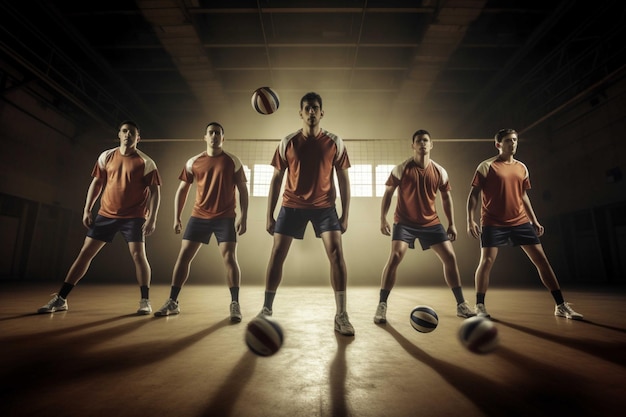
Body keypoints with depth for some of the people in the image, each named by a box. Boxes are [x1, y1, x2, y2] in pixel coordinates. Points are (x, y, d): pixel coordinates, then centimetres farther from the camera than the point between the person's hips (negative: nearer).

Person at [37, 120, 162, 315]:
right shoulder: (106, 157, 6)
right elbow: (96, 184, 13)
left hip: (134, 216, -4)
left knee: (138, 255, -14)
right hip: (106, 214, 4)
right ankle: (60, 299, 18)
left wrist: (152, 219, -14)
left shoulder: (146, 162, -6)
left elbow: (155, 191, -7)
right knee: (85, 252, 6)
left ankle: (145, 301, -4)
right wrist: (87, 210, 7)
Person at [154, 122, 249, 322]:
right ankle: (172, 302, 16)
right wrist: (176, 217, 4)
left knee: (229, 257, -13)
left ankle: (235, 305, -5)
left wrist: (243, 217, -9)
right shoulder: (193, 162, 6)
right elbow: (182, 190, 11)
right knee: (183, 256, 3)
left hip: (225, 217, -3)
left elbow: (243, 191, 0)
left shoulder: (233, 161, 0)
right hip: (199, 216, 3)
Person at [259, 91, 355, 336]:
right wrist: (269, 215, 0)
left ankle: (341, 316, -1)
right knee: (276, 255, -1)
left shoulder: (335, 143, 1)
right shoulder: (287, 143, 1)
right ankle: (266, 311, 16)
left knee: (336, 254, -12)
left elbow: (343, 180, 3)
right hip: (292, 205, 1)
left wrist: (345, 214, -3)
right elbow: (276, 180, 4)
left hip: (325, 206, 0)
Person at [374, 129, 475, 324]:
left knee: (450, 257, 2)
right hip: (404, 222, -4)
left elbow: (446, 197, 12)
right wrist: (383, 219, -13)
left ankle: (461, 305, 20)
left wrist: (451, 224, 8)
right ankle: (381, 306, -9)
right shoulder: (401, 169, -8)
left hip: (431, 223, 4)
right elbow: (388, 193, -5)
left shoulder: (440, 171, 2)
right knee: (395, 257, -19)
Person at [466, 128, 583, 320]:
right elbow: (473, 194, -6)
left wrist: (534, 220, 20)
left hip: (521, 222, 6)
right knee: (486, 261, -12)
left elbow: (523, 196, 22)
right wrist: (470, 220, -15)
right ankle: (479, 306, 2)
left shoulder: (521, 167, 14)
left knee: (541, 259, 4)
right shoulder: (486, 166, -4)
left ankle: (561, 306, 17)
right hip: (493, 224, -5)